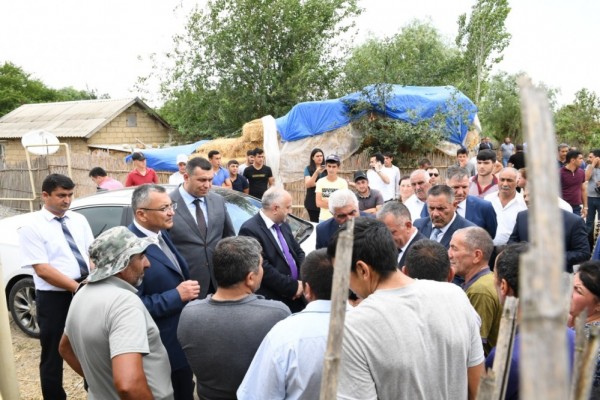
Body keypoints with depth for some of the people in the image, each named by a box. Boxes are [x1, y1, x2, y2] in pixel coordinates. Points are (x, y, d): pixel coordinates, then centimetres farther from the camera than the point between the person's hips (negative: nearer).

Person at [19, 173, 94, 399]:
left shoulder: (79, 220, 7)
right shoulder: (32, 227, -10)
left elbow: (91, 253, 5)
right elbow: (42, 269, -16)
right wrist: (77, 287, -19)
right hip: (53, 298, -5)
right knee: (53, 356, 10)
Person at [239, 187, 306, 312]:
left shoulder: (283, 225, 11)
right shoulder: (250, 230, -16)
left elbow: (298, 252, 16)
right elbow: (263, 268, -21)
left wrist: (302, 281, -2)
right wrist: (293, 286, -16)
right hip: (273, 300, -7)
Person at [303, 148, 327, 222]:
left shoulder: (326, 169, 5)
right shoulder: (308, 169, 1)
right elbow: (307, 185, -11)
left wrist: (315, 184, -9)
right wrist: (316, 172, -23)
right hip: (312, 201, -1)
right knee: (314, 222, 2)